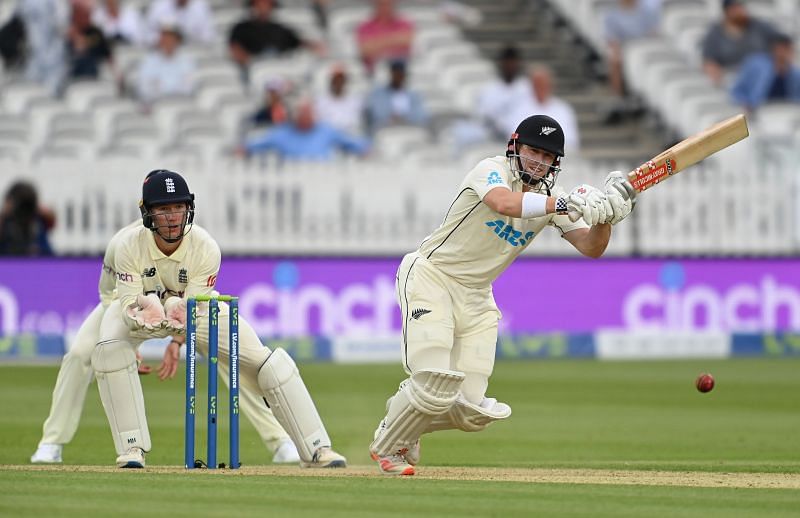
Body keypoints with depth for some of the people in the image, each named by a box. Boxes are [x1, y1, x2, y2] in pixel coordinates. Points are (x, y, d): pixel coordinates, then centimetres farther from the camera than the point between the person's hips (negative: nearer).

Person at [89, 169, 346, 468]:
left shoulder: (205, 248, -30)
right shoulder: (129, 245, -31)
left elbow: (194, 308, -27)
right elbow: (129, 306, -31)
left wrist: (180, 316, -51)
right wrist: (143, 313, -55)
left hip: (197, 309, 1)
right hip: (139, 307, -1)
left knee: (269, 363, -12)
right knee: (109, 350, -34)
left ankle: (316, 449, -2)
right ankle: (132, 450, -24)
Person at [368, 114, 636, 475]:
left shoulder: (550, 198, 3)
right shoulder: (492, 170, -16)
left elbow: (591, 248, -5)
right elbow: (504, 203, -40)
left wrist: (605, 216, -25)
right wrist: (567, 205, -48)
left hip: (476, 297, 6)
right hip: (431, 278, -6)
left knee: (471, 410, -6)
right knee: (435, 385, -23)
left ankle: (406, 417, 26)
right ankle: (387, 445, 5)